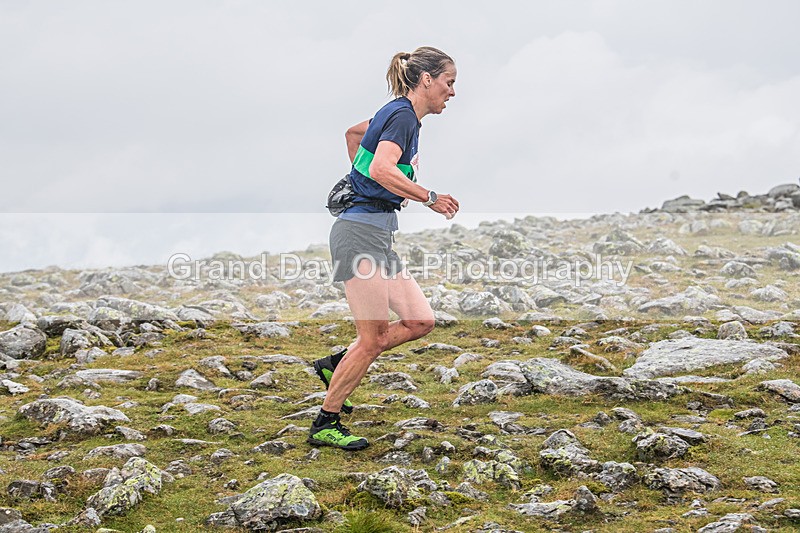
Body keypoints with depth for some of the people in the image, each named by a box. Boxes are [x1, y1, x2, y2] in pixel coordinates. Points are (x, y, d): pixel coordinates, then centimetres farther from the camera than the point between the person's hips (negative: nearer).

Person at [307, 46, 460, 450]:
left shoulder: (398, 114, 16)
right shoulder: (402, 116, -13)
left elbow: (352, 132, 34)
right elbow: (382, 170, -30)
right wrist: (430, 198, -23)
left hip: (377, 235, 10)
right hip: (361, 232, -10)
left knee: (420, 321, 7)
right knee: (372, 338, -5)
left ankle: (336, 364, 16)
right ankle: (325, 425, 6)